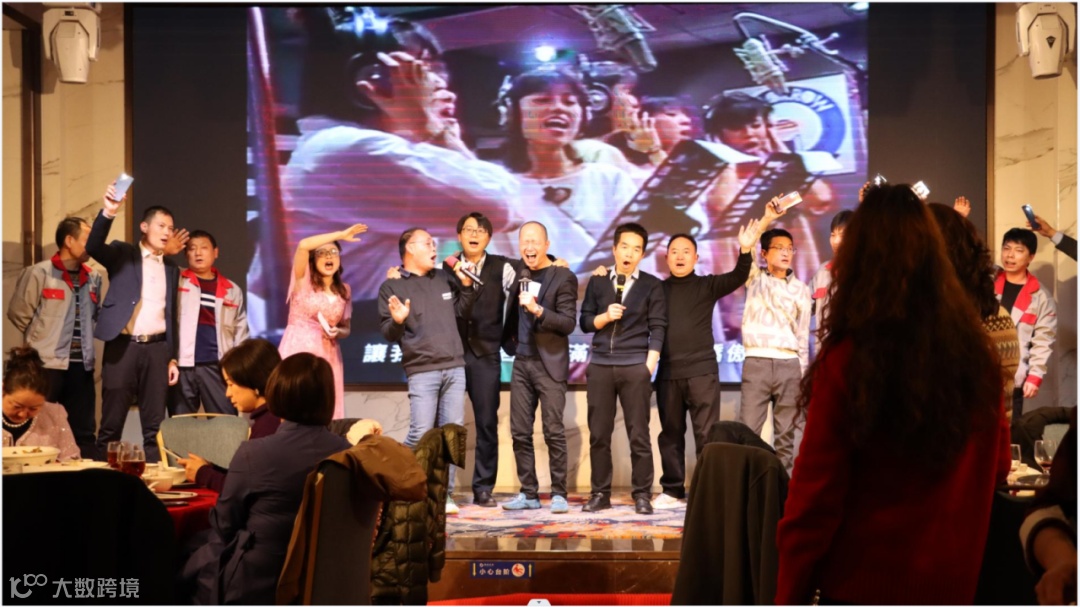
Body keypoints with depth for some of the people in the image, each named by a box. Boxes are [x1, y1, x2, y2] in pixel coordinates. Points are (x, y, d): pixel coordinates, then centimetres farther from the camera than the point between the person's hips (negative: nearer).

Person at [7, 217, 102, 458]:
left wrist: (85, 339, 9)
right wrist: (43, 339, 5)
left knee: (84, 431, 9)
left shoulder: (93, 277, 8)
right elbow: (18, 313, -3)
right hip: (48, 363, -5)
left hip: (82, 364, 5)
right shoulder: (39, 273, -8)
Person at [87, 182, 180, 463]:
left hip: (157, 348, 4)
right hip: (123, 345, -3)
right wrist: (109, 212, -30)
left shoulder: (172, 268, 17)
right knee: (112, 422, -2)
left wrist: (172, 357, 12)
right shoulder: (122, 254, 6)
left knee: (155, 425, 3)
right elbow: (93, 246, -16)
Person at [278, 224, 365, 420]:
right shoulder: (304, 281, 0)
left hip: (328, 356, 4)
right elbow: (303, 245, -17)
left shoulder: (344, 291, 12)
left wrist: (336, 332, -6)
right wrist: (340, 234, -15)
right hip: (298, 351, -4)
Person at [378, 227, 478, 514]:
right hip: (422, 372, -5)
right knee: (420, 434, -10)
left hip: (455, 368, 5)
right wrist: (398, 321, -23)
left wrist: (466, 286, 7)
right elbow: (388, 334, -2)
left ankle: (444, 494, 10)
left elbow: (460, 312, 19)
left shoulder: (443, 278, 16)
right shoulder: (391, 286, 1)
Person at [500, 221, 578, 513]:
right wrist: (509, 342, 14)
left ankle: (559, 493, 3)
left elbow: (568, 323, -13)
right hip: (521, 363, 6)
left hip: (550, 364, -6)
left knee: (553, 431, -5)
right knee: (520, 432, 5)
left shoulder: (563, 277, -5)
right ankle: (529, 493, 12)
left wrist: (538, 309, -23)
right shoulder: (519, 275, 12)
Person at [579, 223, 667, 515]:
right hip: (600, 365, 2)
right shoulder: (597, 282, 11)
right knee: (599, 434, 3)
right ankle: (600, 493, 11)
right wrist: (605, 317, -10)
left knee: (639, 434, -1)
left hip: (635, 367, -2)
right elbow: (584, 322, 9)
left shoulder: (652, 285, 5)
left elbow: (658, 328, 0)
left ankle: (642, 495, 5)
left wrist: (649, 366, -9)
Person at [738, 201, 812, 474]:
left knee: (786, 435, 3)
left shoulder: (801, 290, 11)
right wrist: (767, 219, -16)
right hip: (756, 362, -1)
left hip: (789, 365, 2)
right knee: (748, 431, -6)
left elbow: (803, 336, 11)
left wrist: (803, 374, 7)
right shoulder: (755, 279, 10)